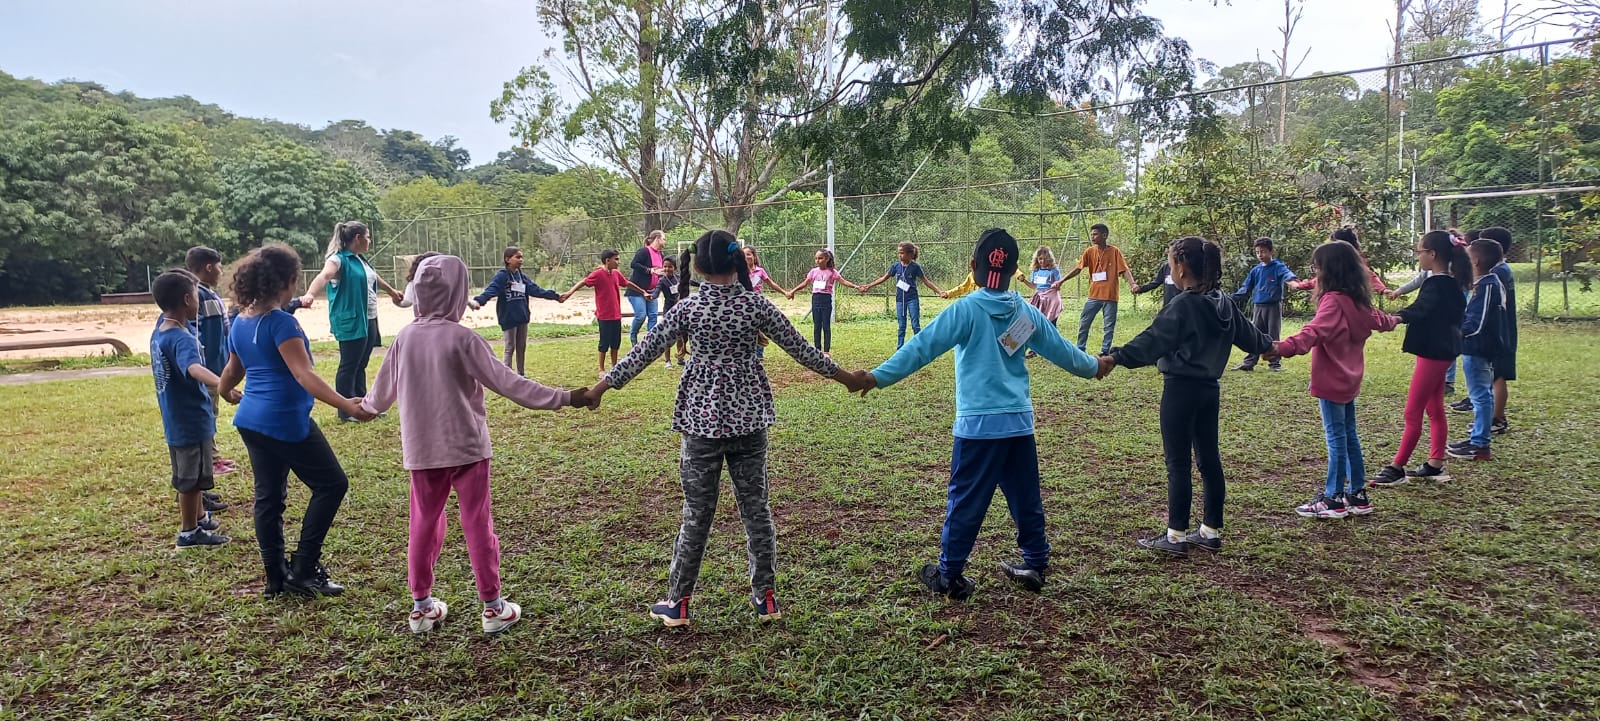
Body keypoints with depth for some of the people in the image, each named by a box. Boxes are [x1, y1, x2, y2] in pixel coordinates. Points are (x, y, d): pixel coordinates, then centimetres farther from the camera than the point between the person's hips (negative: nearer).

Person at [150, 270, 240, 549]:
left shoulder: (159, 333, 4)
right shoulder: (181, 339, -26)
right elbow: (194, 368, -45)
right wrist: (223, 385, -61)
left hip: (176, 419, 9)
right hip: (191, 420, -9)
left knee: (192, 475, 24)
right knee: (191, 478, 5)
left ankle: (200, 517, 40)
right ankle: (189, 532, 17)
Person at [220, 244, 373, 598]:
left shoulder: (240, 323, 9)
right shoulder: (281, 322, -18)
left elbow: (233, 370, 24)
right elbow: (304, 375, -27)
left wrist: (225, 392, 46)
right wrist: (347, 406, -35)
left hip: (251, 421, 9)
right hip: (285, 421, -9)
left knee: (269, 496, 14)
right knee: (332, 483, 3)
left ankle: (277, 578, 21)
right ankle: (303, 570, 3)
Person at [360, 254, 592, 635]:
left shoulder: (405, 337, -1)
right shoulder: (462, 338, -15)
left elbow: (383, 390, 12)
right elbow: (508, 382, -17)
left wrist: (365, 405, 35)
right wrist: (562, 398, -15)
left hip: (422, 448, 4)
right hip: (467, 446, -4)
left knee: (424, 524, 16)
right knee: (477, 524, 5)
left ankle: (421, 606, 26)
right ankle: (493, 606, 13)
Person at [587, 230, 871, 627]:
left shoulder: (688, 306, -6)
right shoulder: (756, 304, -4)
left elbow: (646, 350, -3)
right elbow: (799, 347, 2)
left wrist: (602, 385, 6)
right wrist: (844, 375, 14)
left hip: (703, 418, -1)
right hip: (748, 417, 1)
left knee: (697, 513, 7)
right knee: (756, 508, 10)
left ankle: (678, 603, 15)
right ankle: (766, 598, 18)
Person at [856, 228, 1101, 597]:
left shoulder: (965, 310, -9)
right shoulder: (1027, 314, 7)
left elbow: (921, 348, -16)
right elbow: (1062, 351, 18)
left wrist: (877, 377, -18)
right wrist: (1094, 367, 37)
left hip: (978, 424, -5)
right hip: (1020, 422, 5)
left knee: (965, 502, 3)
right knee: (1026, 499, 17)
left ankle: (949, 576, 11)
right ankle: (1036, 565, 29)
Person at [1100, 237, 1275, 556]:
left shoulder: (1182, 305, -16)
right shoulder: (1223, 304, 9)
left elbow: (1152, 341, -25)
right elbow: (1247, 334, 23)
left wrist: (1114, 357, -32)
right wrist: (1270, 345, 43)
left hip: (1181, 389, -8)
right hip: (1210, 388, 8)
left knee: (1178, 463, -2)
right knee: (1209, 460, 13)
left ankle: (1177, 536, 4)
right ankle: (1211, 531, 22)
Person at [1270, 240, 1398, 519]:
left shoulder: (1334, 301, -21)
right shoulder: (1357, 300, 9)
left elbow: (1315, 331, -39)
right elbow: (1376, 320, 30)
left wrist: (1286, 347, -54)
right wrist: (1392, 320, 55)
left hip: (1332, 381, -9)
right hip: (1349, 380, 9)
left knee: (1336, 438, -3)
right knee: (1349, 436, 16)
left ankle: (1334, 500, 5)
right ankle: (1357, 495, 24)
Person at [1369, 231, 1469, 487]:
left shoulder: (1437, 284, -19)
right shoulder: (1451, 283, 11)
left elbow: (1420, 309, -38)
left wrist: (1397, 317, -55)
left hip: (1433, 353, -10)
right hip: (1442, 351, 10)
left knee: (1413, 413, -7)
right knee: (1435, 410, 14)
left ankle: (1397, 469, -4)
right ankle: (1435, 465, 20)